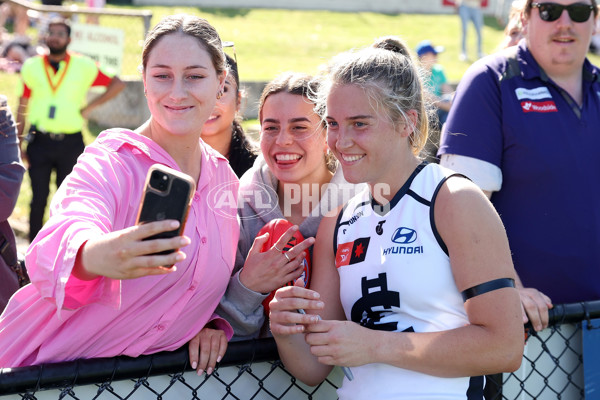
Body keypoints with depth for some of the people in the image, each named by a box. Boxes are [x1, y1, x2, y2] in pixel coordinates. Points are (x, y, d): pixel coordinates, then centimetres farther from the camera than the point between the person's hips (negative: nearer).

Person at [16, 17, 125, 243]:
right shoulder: (32, 67, 3)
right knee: (39, 198, 3)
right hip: (39, 141, 0)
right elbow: (22, 107, 6)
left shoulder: (84, 67, 0)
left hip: (71, 144, 0)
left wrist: (90, 107, 0)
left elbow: (117, 84, 6)